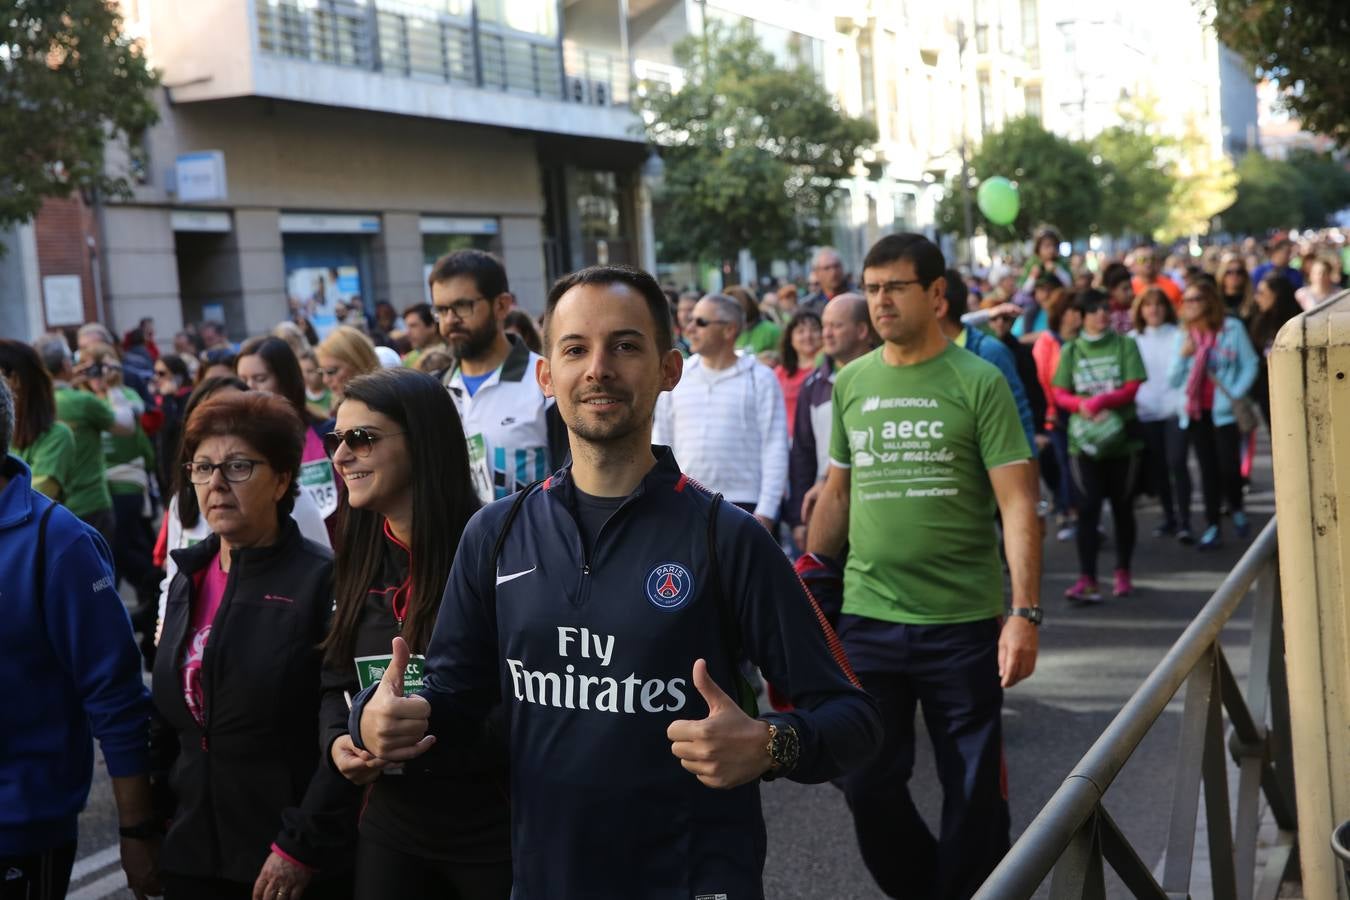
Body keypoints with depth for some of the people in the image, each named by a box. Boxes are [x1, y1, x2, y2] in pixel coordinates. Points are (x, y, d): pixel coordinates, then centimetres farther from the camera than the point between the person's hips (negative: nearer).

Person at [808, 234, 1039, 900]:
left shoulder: (978, 383, -6)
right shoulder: (851, 382, 6)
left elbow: (1017, 505, -10)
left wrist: (1025, 613, -18)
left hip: (964, 623, -3)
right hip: (868, 619, 4)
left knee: (973, 790, 8)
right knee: (866, 781, 8)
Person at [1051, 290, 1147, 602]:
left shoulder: (1125, 344, 4)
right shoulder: (1071, 350, 7)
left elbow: (1132, 388, -5)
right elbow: (1060, 395, 2)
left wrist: (1101, 401, -19)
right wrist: (1082, 405, -17)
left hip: (1122, 438, 0)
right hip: (1084, 439, 0)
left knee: (1122, 506, 9)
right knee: (1087, 508, -6)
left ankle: (1123, 573, 22)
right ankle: (1086, 579, -9)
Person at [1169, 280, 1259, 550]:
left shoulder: (1232, 328, -3)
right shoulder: (1183, 335, 7)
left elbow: (1250, 365, -3)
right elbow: (1173, 379, 5)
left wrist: (1236, 393, -13)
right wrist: (1182, 355, -10)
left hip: (1223, 409, -3)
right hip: (1195, 411, 3)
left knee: (1229, 465, -6)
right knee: (1208, 469, 5)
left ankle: (1237, 510, 22)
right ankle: (1212, 527, 10)